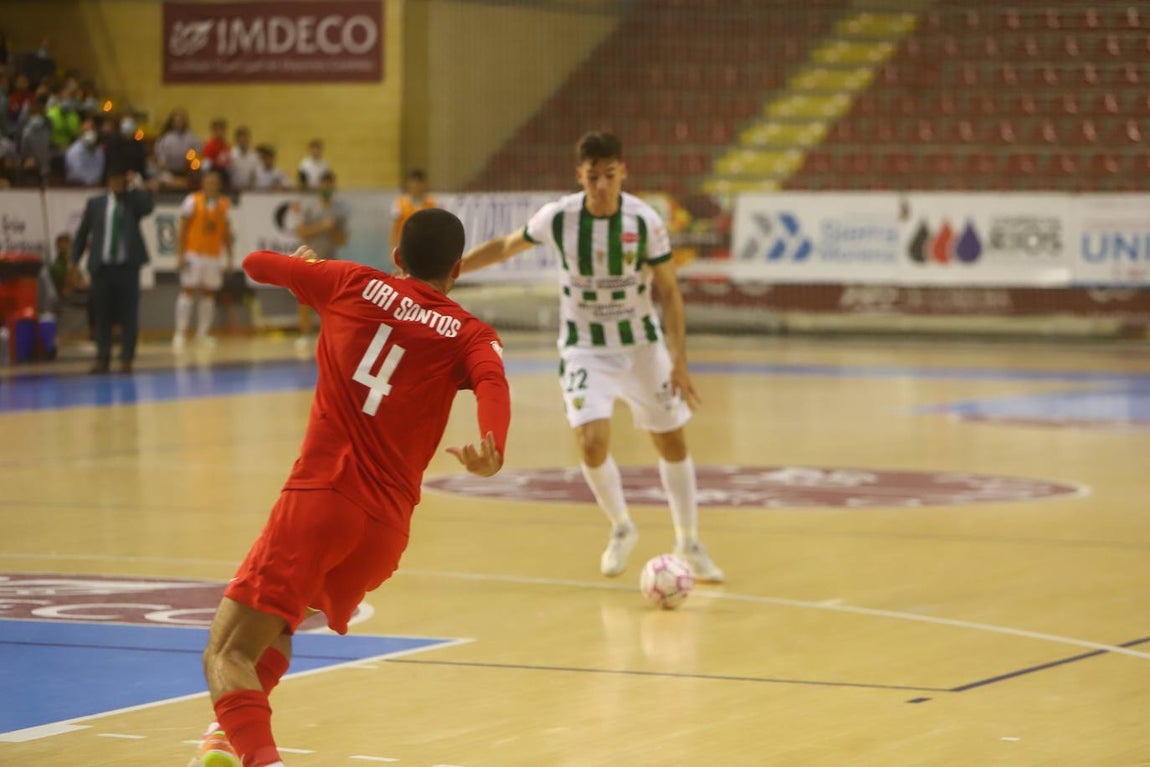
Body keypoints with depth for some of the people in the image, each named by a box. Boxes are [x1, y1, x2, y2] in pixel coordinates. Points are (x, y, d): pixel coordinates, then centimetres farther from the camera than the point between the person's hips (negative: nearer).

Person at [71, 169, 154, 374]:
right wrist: (74, 262, 5)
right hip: (102, 266, 1)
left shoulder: (134, 201, 7)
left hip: (128, 266, -1)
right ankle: (102, 358, 9)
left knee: (128, 315, 0)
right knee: (102, 315, 4)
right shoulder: (96, 203, 8)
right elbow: (82, 233, 10)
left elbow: (148, 207, -16)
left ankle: (127, 359, 4)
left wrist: (137, 186, -15)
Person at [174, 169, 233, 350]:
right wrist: (180, 254, -10)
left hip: (215, 255, 4)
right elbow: (183, 229, -4)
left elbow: (226, 232, 11)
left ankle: (204, 334, 11)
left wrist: (229, 258, 8)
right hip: (193, 253, -4)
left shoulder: (225, 204, 8)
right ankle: (180, 333, -4)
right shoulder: (192, 201, -3)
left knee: (209, 294, 5)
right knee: (188, 291, -6)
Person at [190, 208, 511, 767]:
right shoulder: (469, 335, 8)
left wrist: (302, 265, 41)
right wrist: (493, 449, -33)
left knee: (227, 653, -8)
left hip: (318, 501, -4)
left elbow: (256, 264, 19)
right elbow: (493, 382, -14)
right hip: (387, 526, 4)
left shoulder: (353, 284, 9)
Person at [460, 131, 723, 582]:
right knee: (592, 443, -18)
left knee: (672, 443, 8)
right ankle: (621, 528, 11)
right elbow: (505, 247, 2)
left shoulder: (645, 222, -17)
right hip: (585, 348, -1)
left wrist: (679, 363, -17)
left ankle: (689, 544, 27)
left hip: (642, 345, 1)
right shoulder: (558, 218, -15)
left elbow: (669, 293, -10)